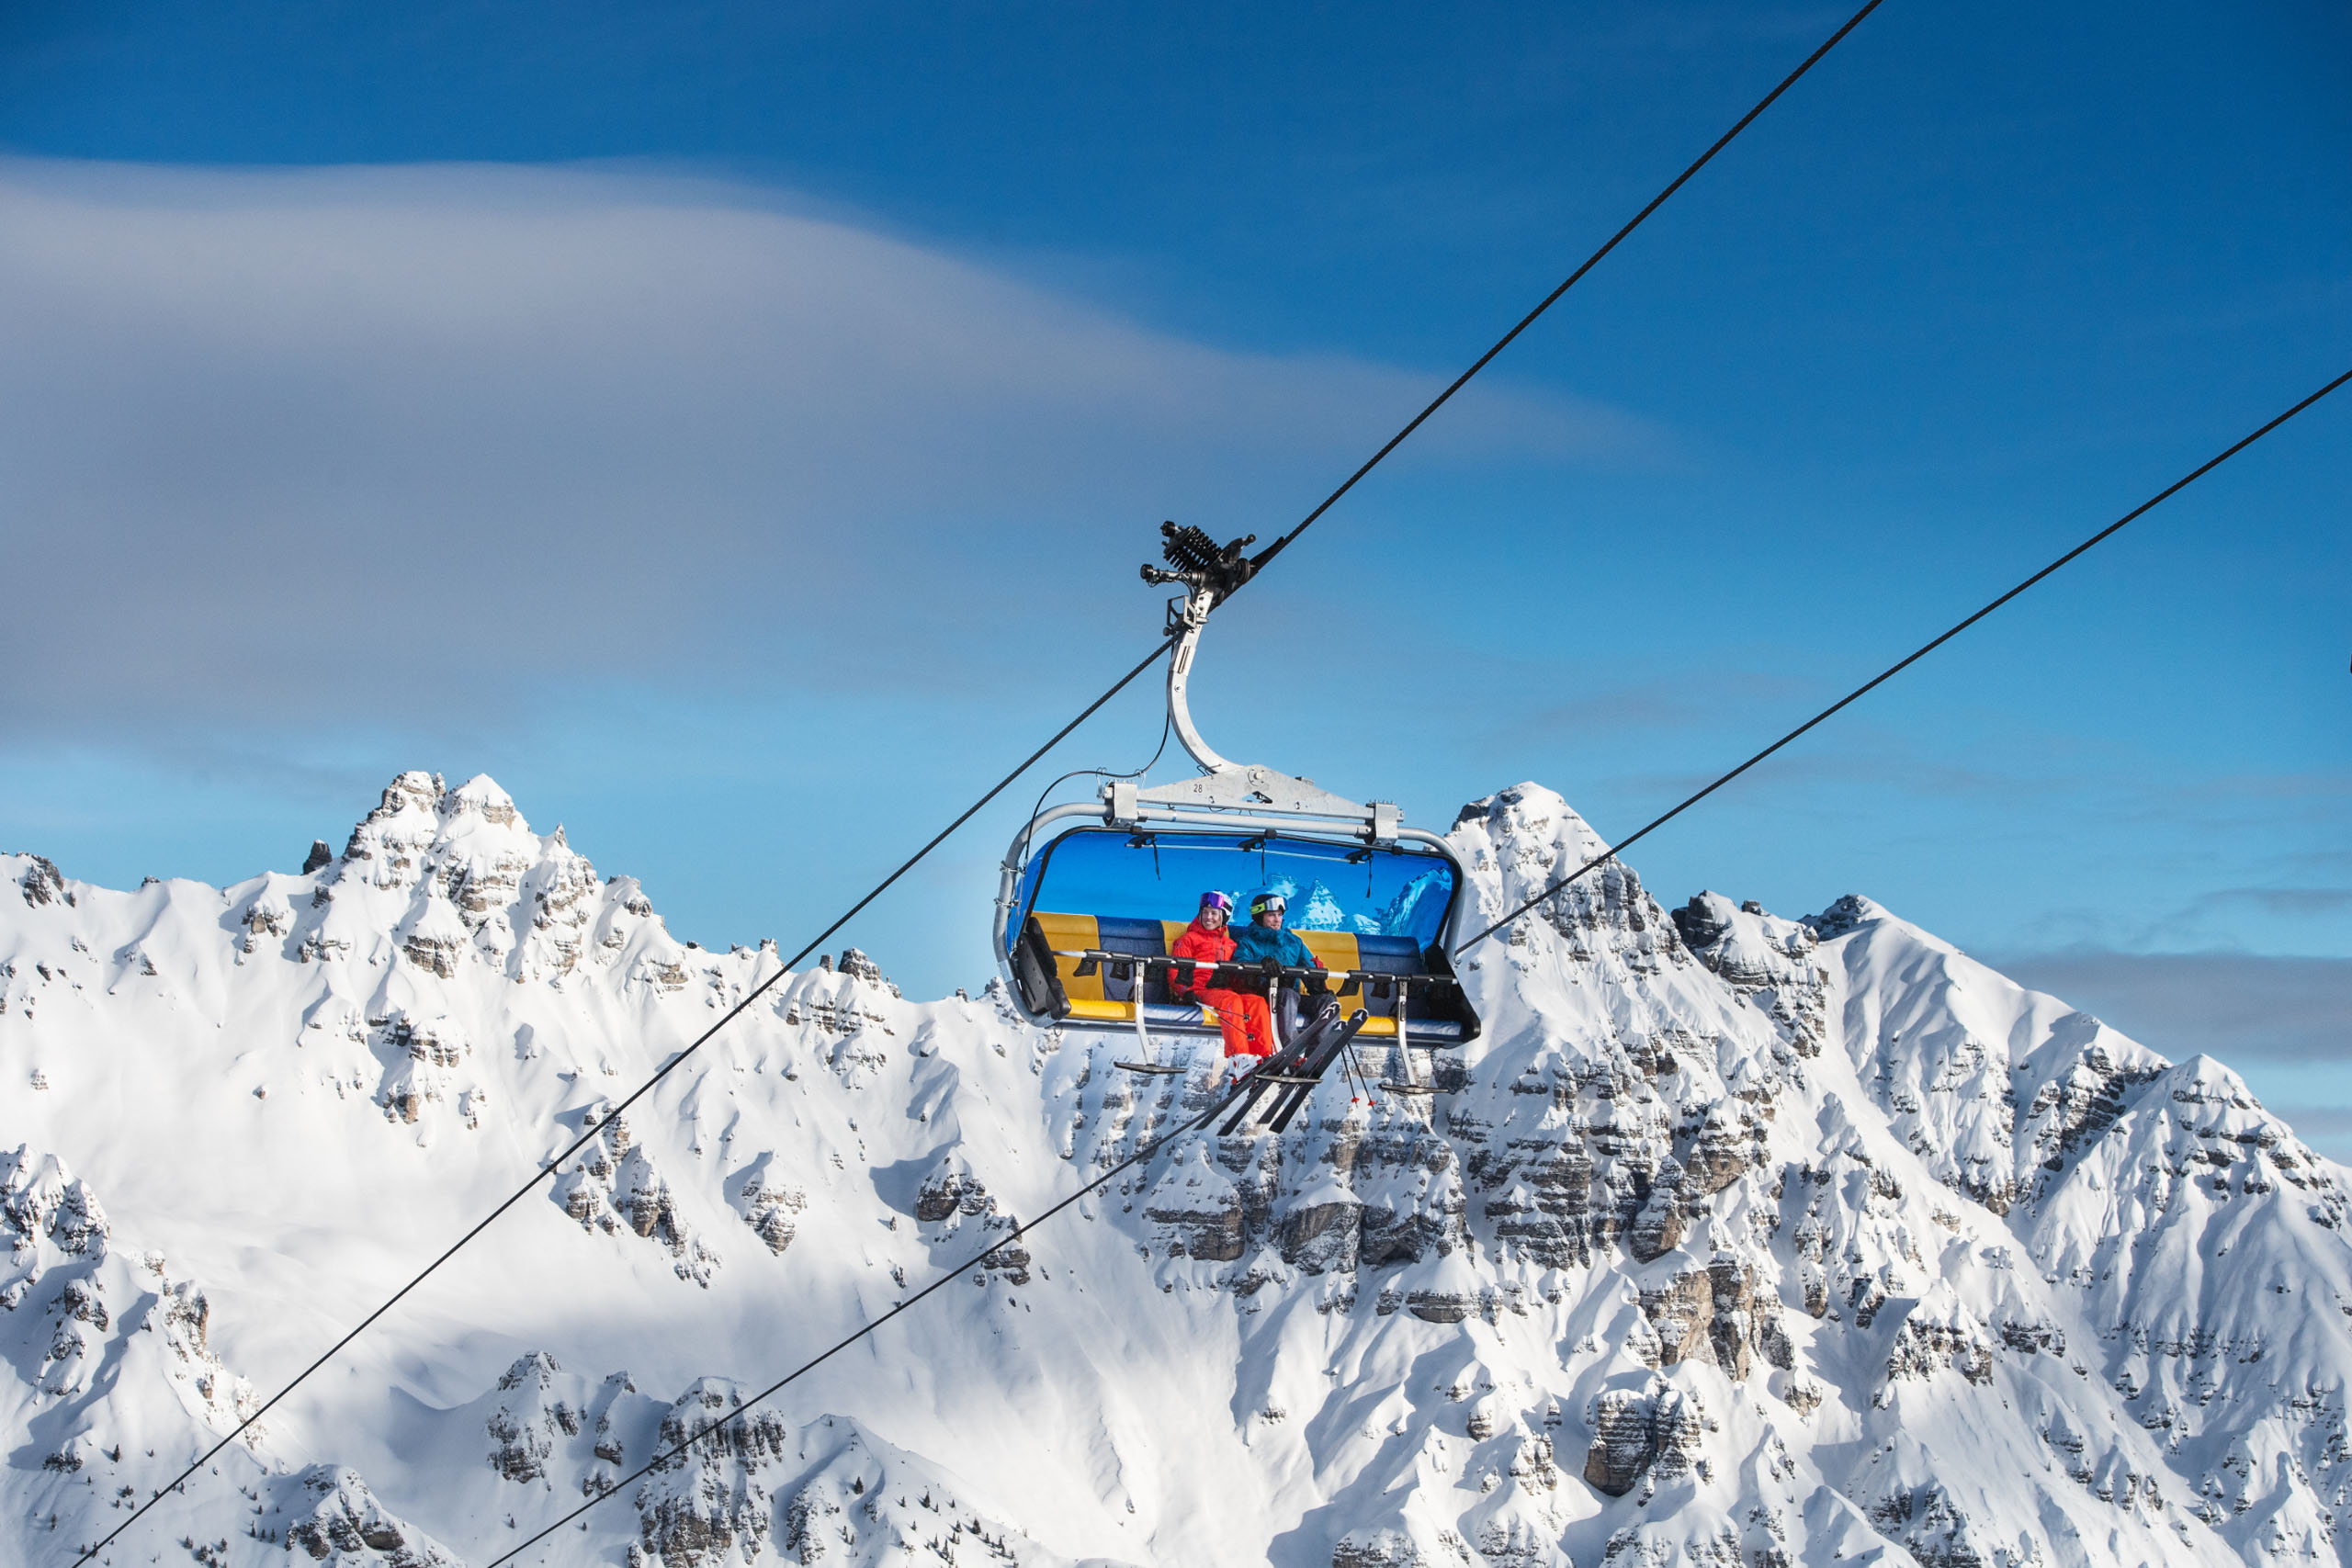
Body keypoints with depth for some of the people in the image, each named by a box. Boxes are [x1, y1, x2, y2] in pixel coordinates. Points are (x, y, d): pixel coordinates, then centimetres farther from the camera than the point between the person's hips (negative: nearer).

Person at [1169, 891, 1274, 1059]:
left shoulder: (1229, 944, 29)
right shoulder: (1189, 939, 16)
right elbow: (1176, 973, 6)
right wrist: (1186, 990, -14)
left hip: (1227, 990, 5)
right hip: (1200, 991, -5)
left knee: (1257, 1001, -26)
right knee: (1232, 1000, -36)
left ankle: (1265, 1055, -38)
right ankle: (1238, 1055, -50)